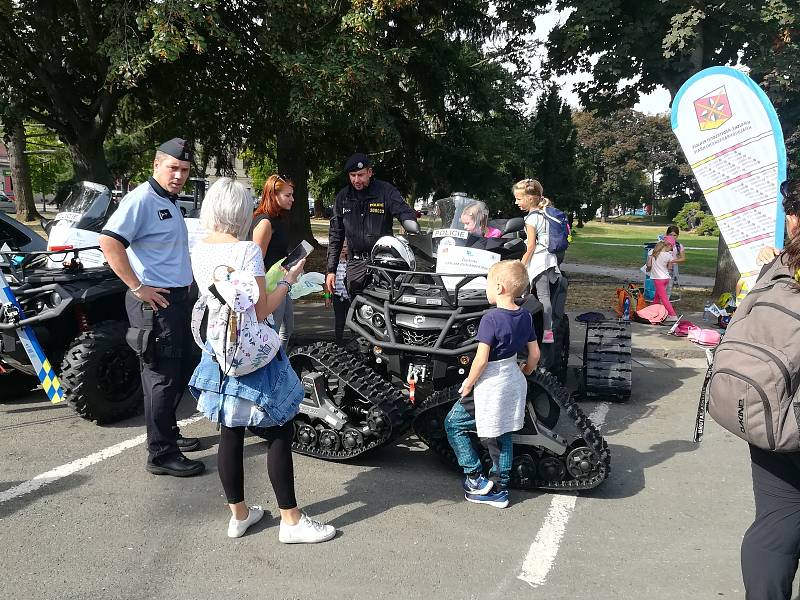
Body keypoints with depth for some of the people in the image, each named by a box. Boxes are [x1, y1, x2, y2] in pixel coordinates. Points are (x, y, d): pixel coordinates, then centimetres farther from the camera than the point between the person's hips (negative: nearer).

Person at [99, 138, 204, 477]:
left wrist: (188, 287, 18)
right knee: (162, 377, -5)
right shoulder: (142, 199, -13)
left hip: (179, 299, 10)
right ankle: (161, 455, 3)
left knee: (180, 372, 18)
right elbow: (109, 241, -24)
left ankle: (168, 433, 33)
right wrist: (138, 287, -23)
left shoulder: (170, 202, 17)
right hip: (156, 302, -10)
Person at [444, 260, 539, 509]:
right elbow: (535, 354, 7)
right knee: (501, 435, 18)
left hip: (490, 383, -7)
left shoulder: (490, 319, -21)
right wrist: (523, 374, 24)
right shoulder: (525, 317, 1)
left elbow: (481, 359, -23)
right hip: (513, 382, 8)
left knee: (453, 424, 8)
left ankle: (475, 477, 8)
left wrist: (468, 384, -10)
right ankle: (499, 489, 24)